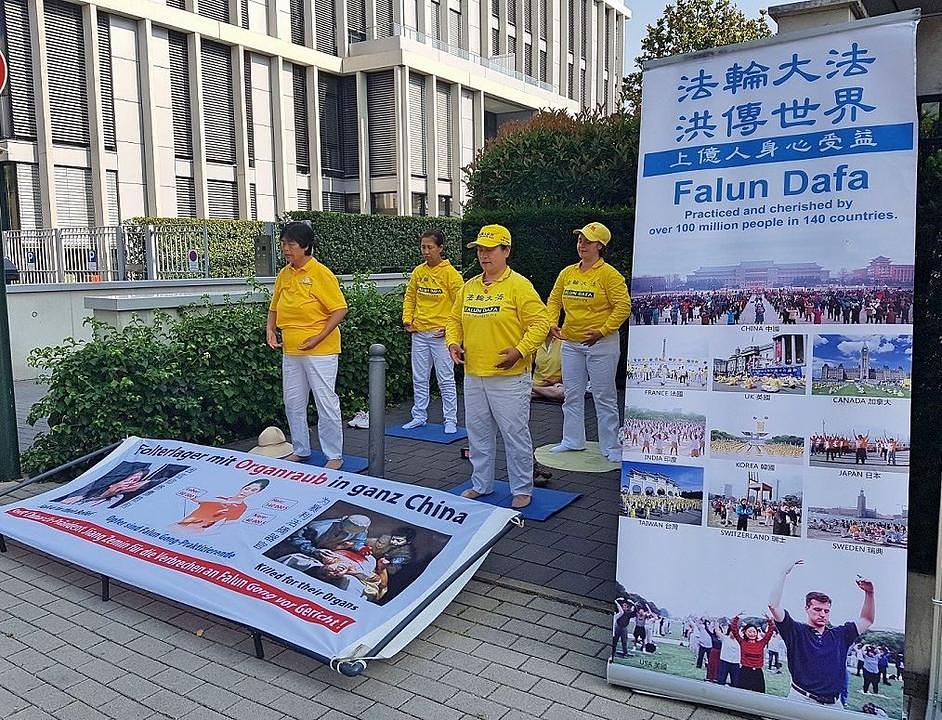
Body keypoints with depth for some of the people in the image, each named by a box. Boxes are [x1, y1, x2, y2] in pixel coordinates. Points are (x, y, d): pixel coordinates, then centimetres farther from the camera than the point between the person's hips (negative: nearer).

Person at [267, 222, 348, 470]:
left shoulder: (321, 273, -12)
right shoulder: (283, 274, 8)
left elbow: (340, 309, -14)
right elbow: (274, 307, 21)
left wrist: (319, 337, -19)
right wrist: (270, 329, 4)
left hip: (320, 351, -7)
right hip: (290, 350, 7)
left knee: (326, 402, -1)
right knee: (293, 402, 14)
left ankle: (334, 456, 10)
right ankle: (301, 450, 30)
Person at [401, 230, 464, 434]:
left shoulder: (450, 273, -9)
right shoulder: (418, 272, 6)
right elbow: (410, 297, 16)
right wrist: (407, 320, 5)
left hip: (441, 334, -5)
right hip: (419, 334, 5)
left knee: (446, 380, 1)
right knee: (419, 379, 12)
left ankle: (450, 421, 9)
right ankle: (419, 416, 24)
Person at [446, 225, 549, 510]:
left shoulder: (518, 285, -9)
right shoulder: (469, 287, 10)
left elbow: (539, 323, -12)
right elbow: (455, 320, 19)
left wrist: (520, 350, -22)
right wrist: (454, 343, 0)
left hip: (509, 377, -6)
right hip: (473, 376, 7)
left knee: (515, 434, 2)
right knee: (478, 432, 16)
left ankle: (522, 489, 18)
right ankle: (481, 484, 32)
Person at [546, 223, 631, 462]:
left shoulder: (609, 274, -9)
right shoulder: (567, 273, 9)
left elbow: (623, 306, -14)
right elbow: (554, 300, 16)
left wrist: (603, 331, -20)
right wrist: (552, 323, -1)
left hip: (601, 344, -6)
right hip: (571, 344, 6)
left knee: (604, 397, 0)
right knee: (571, 395, 13)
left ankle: (611, 447, 11)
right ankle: (572, 440, 27)